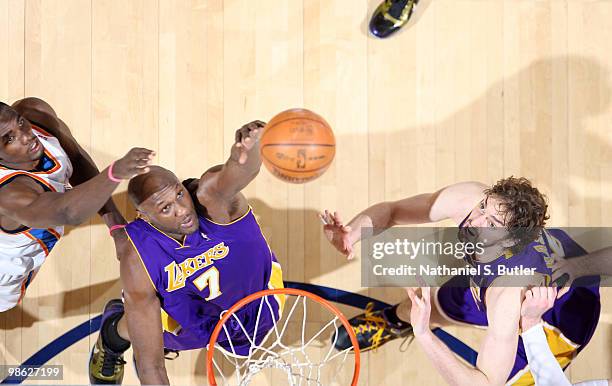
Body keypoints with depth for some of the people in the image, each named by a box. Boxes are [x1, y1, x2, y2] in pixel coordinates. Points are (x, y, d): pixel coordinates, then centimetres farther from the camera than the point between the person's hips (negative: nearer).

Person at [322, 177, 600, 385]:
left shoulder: (508, 296, -47)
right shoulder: (466, 199, -32)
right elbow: (391, 210, -20)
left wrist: (425, 335, -54)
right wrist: (349, 233, -41)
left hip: (565, 316, -5)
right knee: (438, 303, 17)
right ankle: (394, 321, 52)